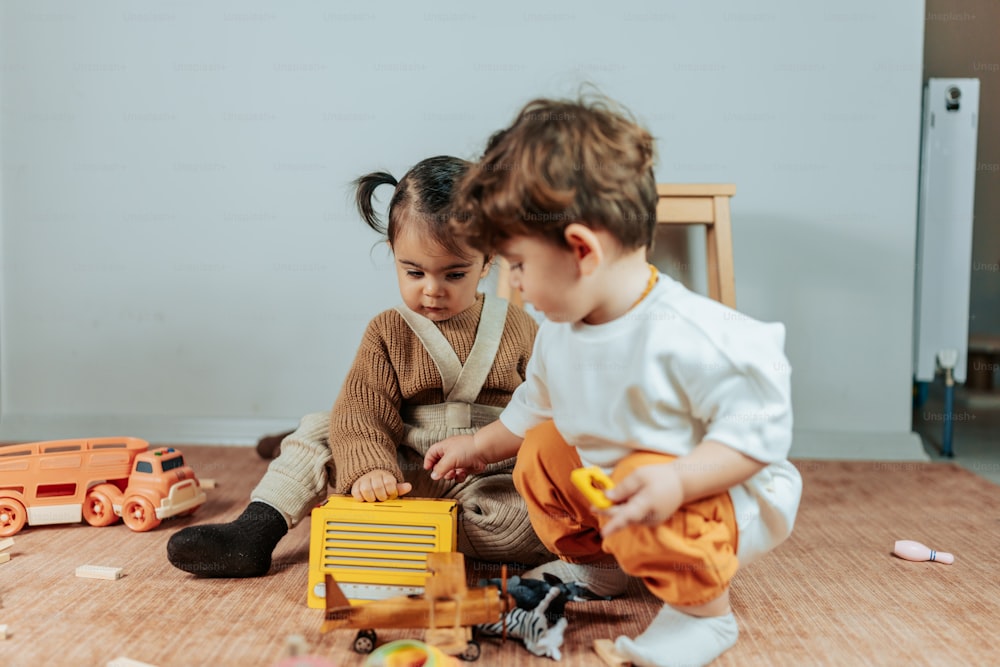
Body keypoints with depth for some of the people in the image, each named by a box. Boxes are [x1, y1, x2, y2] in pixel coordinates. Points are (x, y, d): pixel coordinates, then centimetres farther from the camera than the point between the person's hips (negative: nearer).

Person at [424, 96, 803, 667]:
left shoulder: (687, 335, -35)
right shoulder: (559, 330, -5)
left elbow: (759, 428, -33)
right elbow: (536, 408, 15)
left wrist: (676, 481, -45)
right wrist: (480, 446, 24)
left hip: (727, 500, -8)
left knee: (641, 515, -36)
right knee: (539, 451, 9)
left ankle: (703, 608, -5)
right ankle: (597, 564, 26)